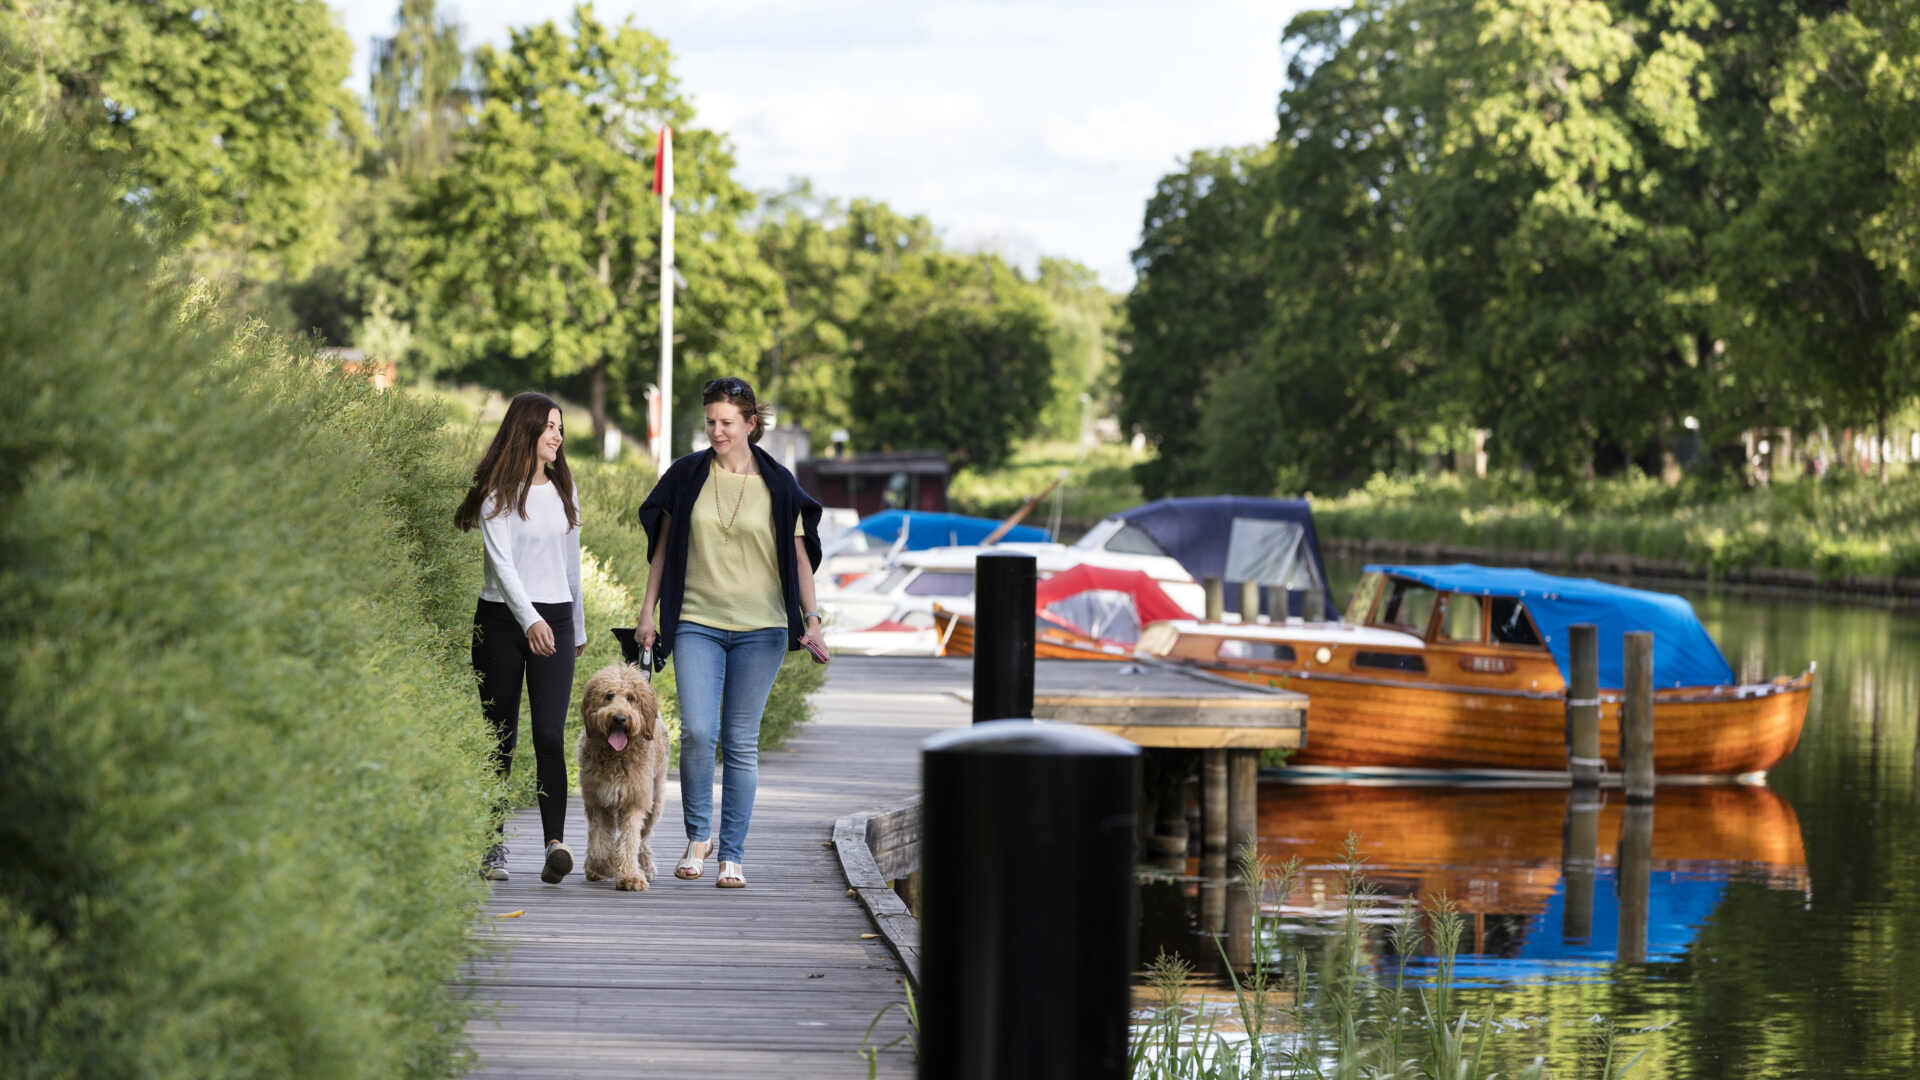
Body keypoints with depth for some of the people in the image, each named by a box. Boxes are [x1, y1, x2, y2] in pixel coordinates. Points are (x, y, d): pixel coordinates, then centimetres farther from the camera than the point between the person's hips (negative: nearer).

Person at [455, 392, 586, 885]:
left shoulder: (562, 491, 14)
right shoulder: (499, 492, -3)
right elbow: (501, 560, -15)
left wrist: (578, 628, 27)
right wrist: (529, 619, -28)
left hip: (554, 620, 3)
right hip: (502, 619, -3)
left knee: (549, 735, -12)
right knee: (500, 737, 2)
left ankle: (556, 843, -21)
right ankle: (493, 848, 11)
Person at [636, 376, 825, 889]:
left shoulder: (777, 485, 3)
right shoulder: (686, 475, 5)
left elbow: (799, 555, 7)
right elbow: (662, 546, 11)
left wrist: (811, 618, -1)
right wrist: (648, 611, 7)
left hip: (760, 627, 0)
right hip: (696, 624, 0)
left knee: (741, 743, 1)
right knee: (697, 732, -14)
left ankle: (732, 856, 8)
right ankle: (698, 836, 7)